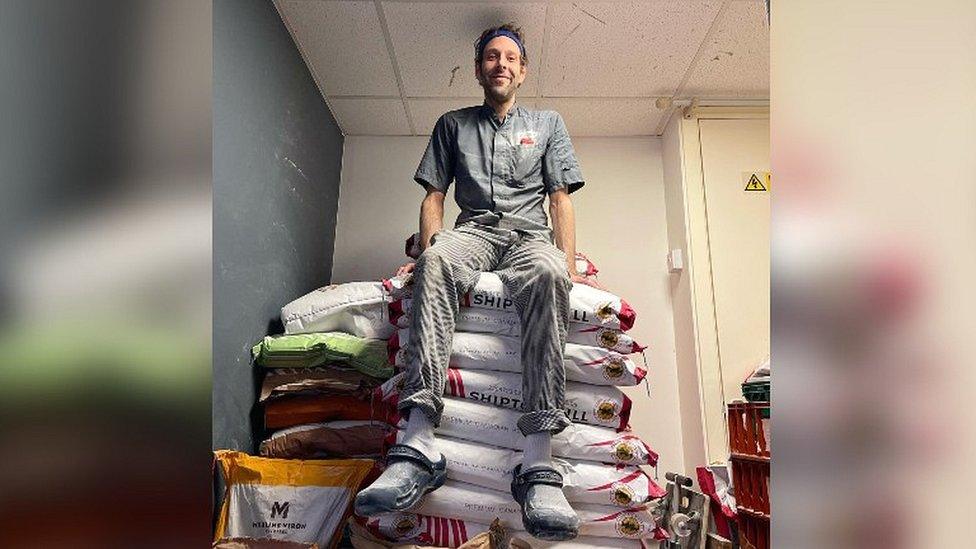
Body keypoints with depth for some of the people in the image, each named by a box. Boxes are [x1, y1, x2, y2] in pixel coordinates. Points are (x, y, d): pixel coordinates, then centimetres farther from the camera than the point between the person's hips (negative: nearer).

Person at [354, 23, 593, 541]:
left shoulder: (548, 123, 24)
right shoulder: (452, 124, 24)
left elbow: (560, 199, 14)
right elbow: (434, 196, 15)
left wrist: (569, 262, -3)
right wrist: (425, 249, -4)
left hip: (529, 233, 0)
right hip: (472, 230, 1)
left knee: (549, 274, -39)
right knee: (437, 261, -39)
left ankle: (538, 464, -47)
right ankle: (418, 445, -48)